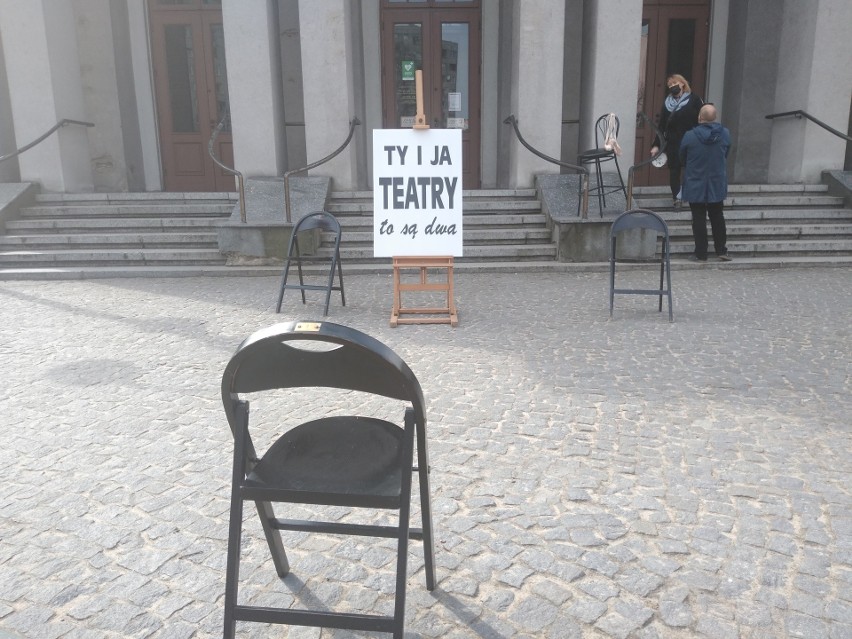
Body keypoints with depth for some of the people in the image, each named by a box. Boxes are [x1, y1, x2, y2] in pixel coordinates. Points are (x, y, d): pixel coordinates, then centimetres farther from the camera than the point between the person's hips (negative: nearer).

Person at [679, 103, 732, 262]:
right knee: (717, 217, 16)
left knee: (699, 219, 4)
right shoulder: (725, 134, -5)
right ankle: (721, 250, 19)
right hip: (717, 185, 3)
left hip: (695, 185, -3)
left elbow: (682, 159, -2)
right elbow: (726, 156, 7)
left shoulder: (689, 136, -16)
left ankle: (701, 253, 6)